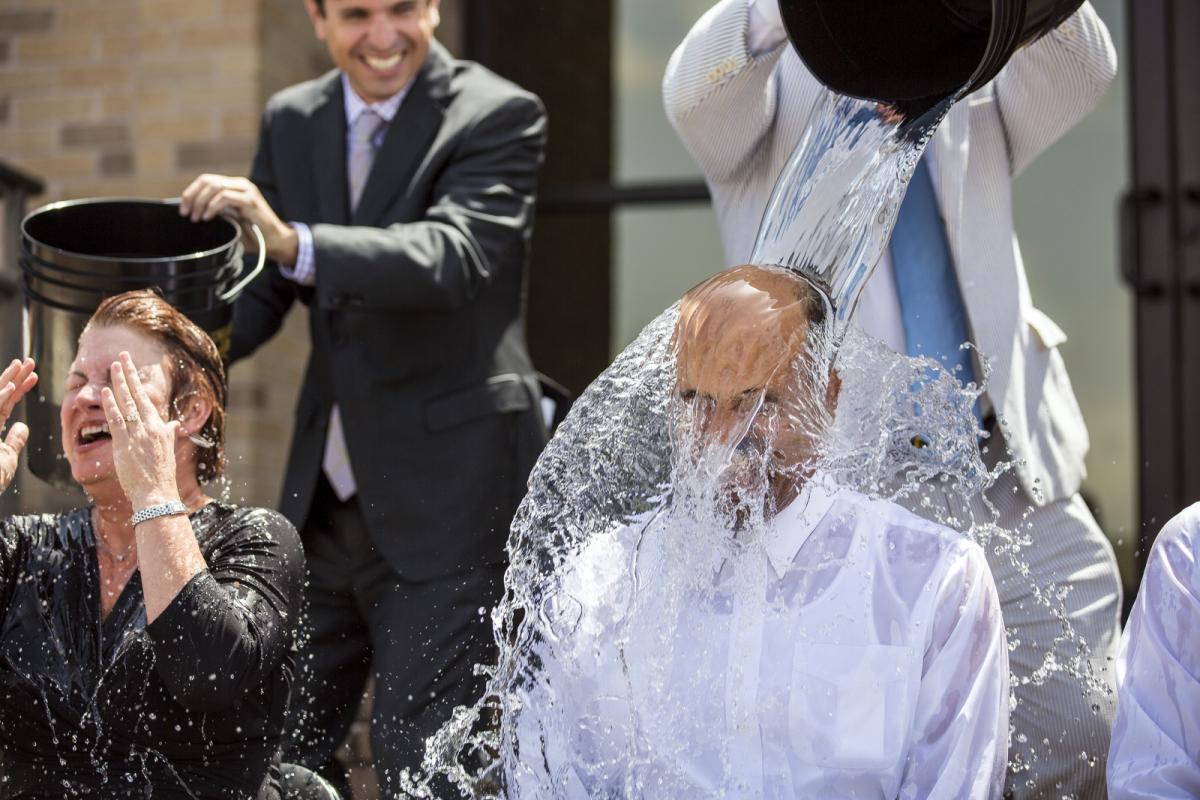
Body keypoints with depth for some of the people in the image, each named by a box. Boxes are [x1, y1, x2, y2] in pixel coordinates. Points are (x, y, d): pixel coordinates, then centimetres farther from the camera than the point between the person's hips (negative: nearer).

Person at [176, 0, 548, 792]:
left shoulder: (499, 117, -9)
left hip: (447, 499, -6)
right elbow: (261, 293, 10)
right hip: (326, 497, 6)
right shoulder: (292, 120, 9)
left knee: (421, 765, -4)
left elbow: (453, 256, -25)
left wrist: (294, 242, -39)